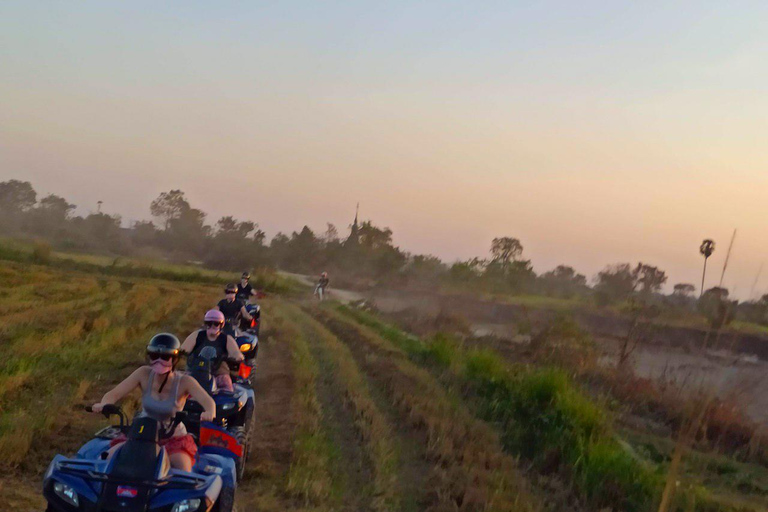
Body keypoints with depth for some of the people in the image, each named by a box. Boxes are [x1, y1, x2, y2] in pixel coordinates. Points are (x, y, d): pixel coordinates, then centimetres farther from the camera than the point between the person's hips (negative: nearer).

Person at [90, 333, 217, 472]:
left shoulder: (184, 382, -16)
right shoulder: (144, 374, -10)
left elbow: (208, 401, -30)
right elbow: (114, 393, -14)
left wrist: (209, 412, -55)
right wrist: (103, 404, -38)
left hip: (173, 438, -3)